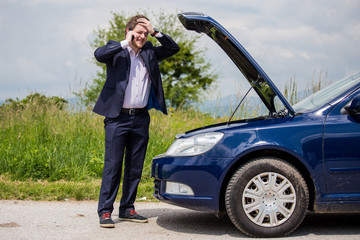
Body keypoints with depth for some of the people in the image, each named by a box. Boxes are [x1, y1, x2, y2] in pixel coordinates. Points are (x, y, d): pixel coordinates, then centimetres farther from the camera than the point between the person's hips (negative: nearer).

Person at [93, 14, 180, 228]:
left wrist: (155, 32, 1)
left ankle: (127, 209, 19)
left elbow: (174, 48, 11)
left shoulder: (150, 52, 13)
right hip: (118, 117, -5)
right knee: (112, 166, -5)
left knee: (135, 167, 9)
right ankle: (105, 211, 1)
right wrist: (125, 43, -15)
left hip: (141, 118, 5)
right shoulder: (116, 51, 0)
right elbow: (99, 54, -19)